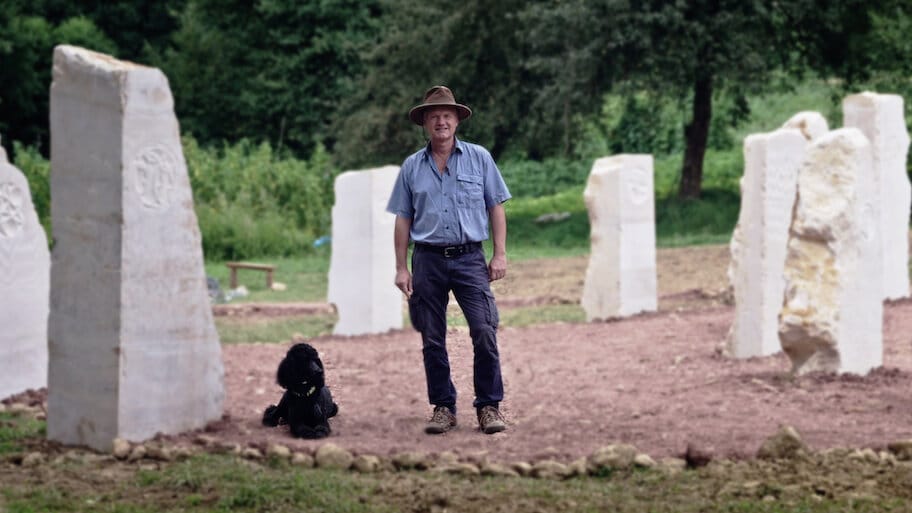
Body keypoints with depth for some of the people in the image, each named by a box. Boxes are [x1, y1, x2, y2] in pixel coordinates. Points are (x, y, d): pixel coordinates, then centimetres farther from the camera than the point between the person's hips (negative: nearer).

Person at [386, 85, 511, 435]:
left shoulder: (479, 158, 4)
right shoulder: (412, 167, 7)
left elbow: (496, 208, 5)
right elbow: (403, 219, 9)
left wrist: (500, 254, -2)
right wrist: (401, 268, 4)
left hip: (470, 258, -2)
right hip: (428, 260, 2)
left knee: (484, 332, -12)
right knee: (432, 340, 5)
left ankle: (489, 406, -4)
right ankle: (443, 408, 14)